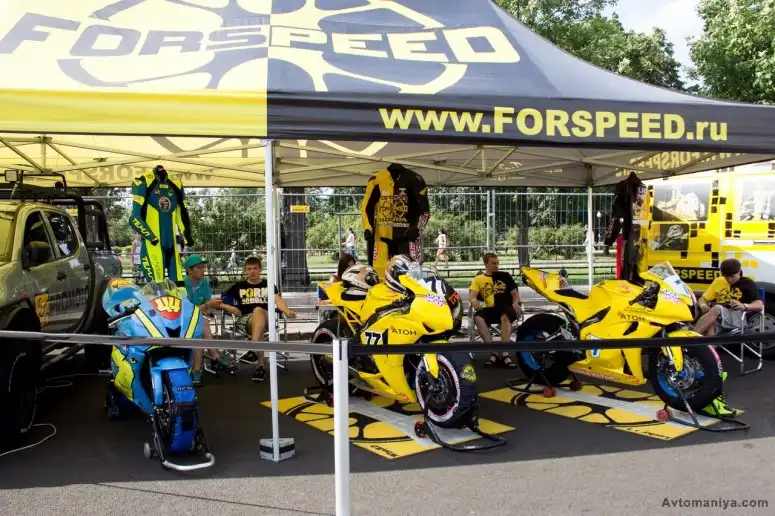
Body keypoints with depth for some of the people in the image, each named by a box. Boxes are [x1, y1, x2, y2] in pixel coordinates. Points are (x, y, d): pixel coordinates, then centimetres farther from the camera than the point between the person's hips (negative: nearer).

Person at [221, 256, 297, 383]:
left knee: (258, 310, -38)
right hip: (245, 319, 1)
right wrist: (230, 307, -7)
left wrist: (288, 311, -23)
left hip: (266, 318, -1)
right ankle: (260, 367, -45)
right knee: (258, 330, -36)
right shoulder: (238, 286, 19)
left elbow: (278, 301, -1)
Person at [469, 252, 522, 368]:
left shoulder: (505, 276, 17)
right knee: (478, 318, -33)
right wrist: (474, 301, -22)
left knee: (505, 317, -38)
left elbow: (515, 293, 13)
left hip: (506, 307, -1)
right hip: (490, 309, 1)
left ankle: (505, 354, -38)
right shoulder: (478, 279, 16)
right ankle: (493, 353, -31)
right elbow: (472, 295, 2)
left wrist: (515, 303, -9)